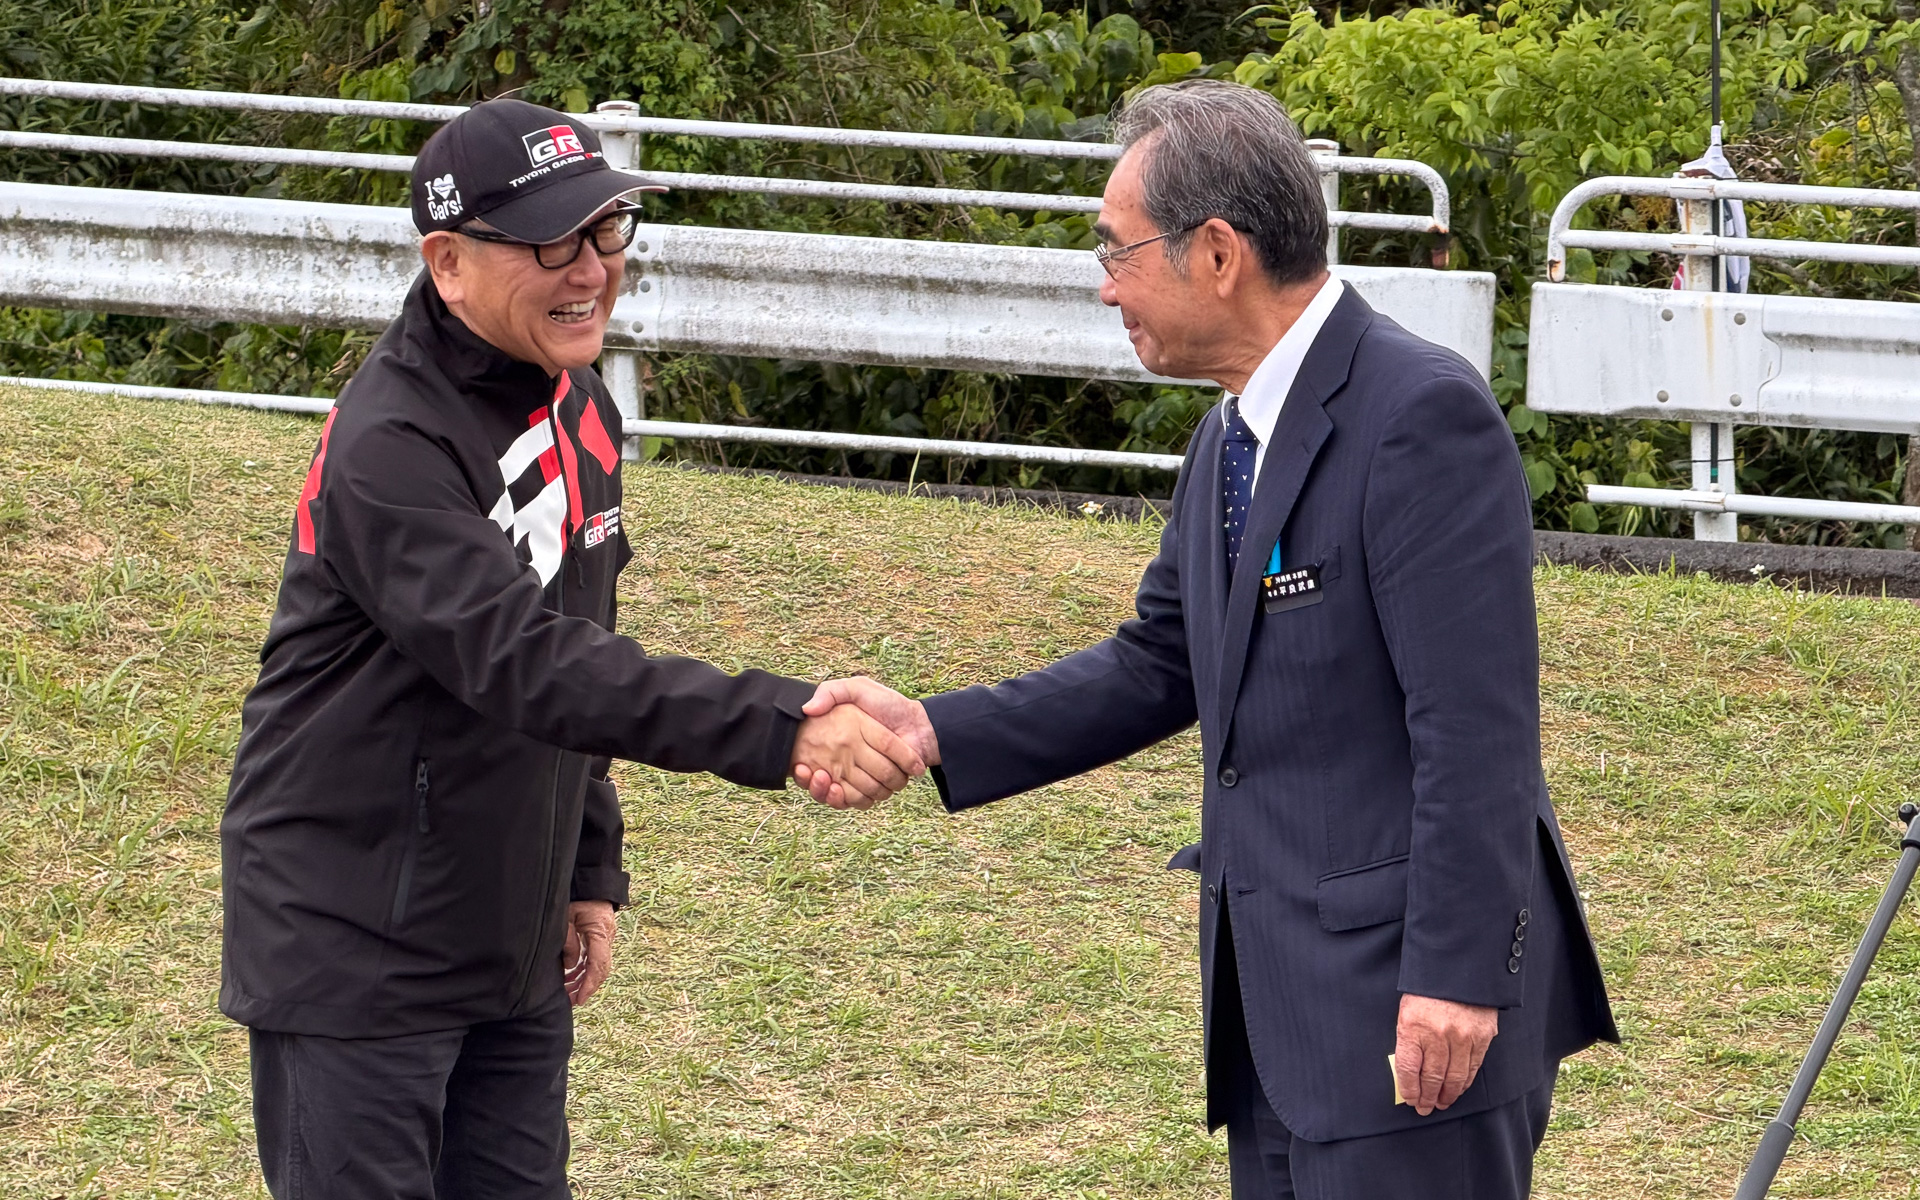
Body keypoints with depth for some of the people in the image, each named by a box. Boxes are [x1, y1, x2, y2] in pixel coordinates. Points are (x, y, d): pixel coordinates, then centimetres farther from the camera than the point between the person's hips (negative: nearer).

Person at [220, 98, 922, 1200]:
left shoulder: (579, 408, 6)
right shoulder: (391, 447, -23)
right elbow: (525, 662, -33)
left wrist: (588, 873, 14)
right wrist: (775, 730, -41)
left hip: (513, 946, 8)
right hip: (352, 951, -8)